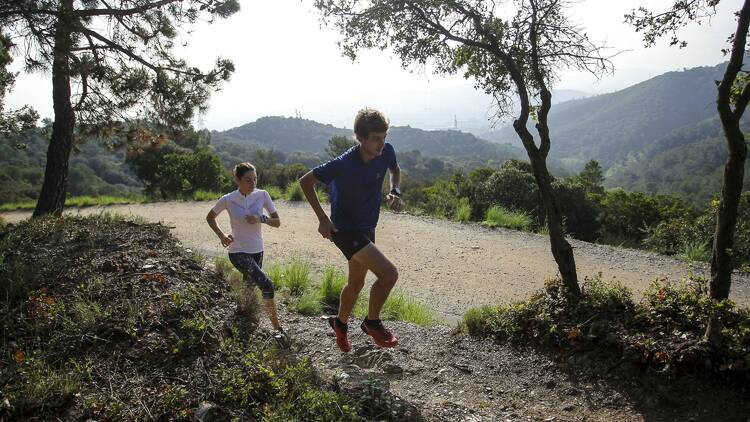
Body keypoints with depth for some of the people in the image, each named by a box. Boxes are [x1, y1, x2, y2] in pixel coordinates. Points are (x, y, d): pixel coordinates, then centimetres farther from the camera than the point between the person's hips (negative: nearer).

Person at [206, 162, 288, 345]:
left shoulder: (262, 195, -6)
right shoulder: (228, 200, -11)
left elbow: (277, 222, -3)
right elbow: (210, 217, 7)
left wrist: (261, 218, -22)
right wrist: (221, 235, -7)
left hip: (257, 251, 4)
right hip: (238, 252, -4)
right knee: (267, 285, -21)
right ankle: (278, 329, -11)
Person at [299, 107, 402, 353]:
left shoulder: (386, 152, -10)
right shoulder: (343, 164, -26)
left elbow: (395, 169, 15)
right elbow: (305, 181, -14)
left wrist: (395, 191, -6)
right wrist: (322, 218, -16)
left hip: (367, 228, 7)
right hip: (346, 229, -7)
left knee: (356, 283, 21)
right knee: (389, 273, -19)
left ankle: (340, 323, 47)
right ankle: (372, 323, 5)